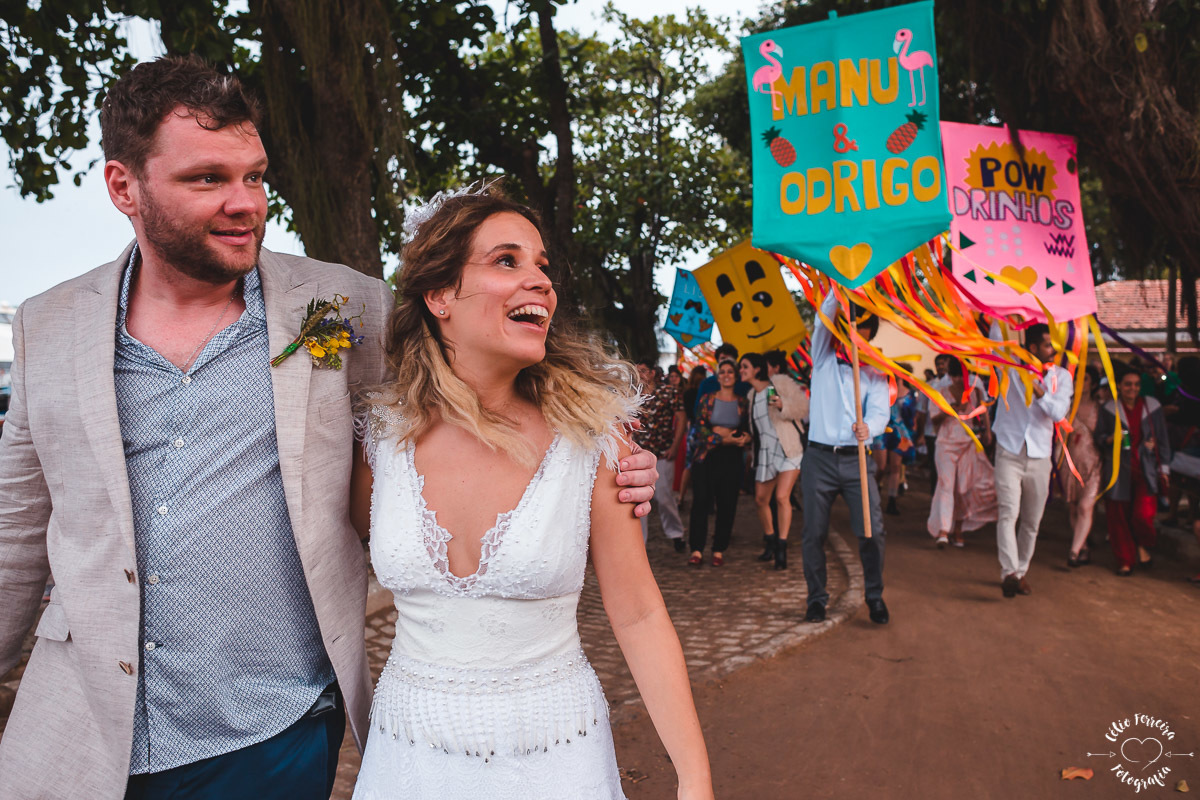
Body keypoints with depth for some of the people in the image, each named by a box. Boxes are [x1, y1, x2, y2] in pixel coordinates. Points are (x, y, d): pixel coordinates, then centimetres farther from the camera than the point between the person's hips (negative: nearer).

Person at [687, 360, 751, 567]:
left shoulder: (743, 403, 10)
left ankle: (719, 550, 10)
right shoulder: (707, 399, 6)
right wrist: (723, 439, -14)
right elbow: (700, 427, -2)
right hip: (707, 454, -1)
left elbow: (748, 430, 15)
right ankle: (697, 549, -2)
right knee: (701, 501, -6)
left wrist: (746, 438, -9)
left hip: (732, 457, 1)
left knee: (727, 504, 0)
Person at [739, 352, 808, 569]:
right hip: (765, 451, 7)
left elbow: (804, 406, -7)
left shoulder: (780, 382, -4)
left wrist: (783, 405, -21)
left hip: (788, 448, -7)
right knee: (760, 499, 7)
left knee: (781, 496, -17)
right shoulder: (751, 396, 15)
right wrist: (747, 437, 9)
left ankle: (781, 550, -11)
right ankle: (770, 544, 27)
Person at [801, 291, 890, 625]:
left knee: (872, 530, -7)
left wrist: (867, 428, -27)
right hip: (819, 457, 0)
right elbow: (825, 317, -5)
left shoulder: (875, 373, 10)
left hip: (857, 459, 0)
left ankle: (875, 597, 11)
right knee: (814, 532, 2)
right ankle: (816, 599, 16)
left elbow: (880, 412, -5)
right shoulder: (824, 358, 10)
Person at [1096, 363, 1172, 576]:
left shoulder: (1152, 406, 7)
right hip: (1118, 469, 0)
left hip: (1145, 469, 0)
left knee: (1143, 514, -13)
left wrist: (1164, 468, 9)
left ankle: (1143, 546, 19)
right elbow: (1098, 436, 11)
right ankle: (1125, 561, 15)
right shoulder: (1108, 409, 6)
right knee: (1119, 516, 0)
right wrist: (1109, 439, -12)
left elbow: (1162, 439, 12)